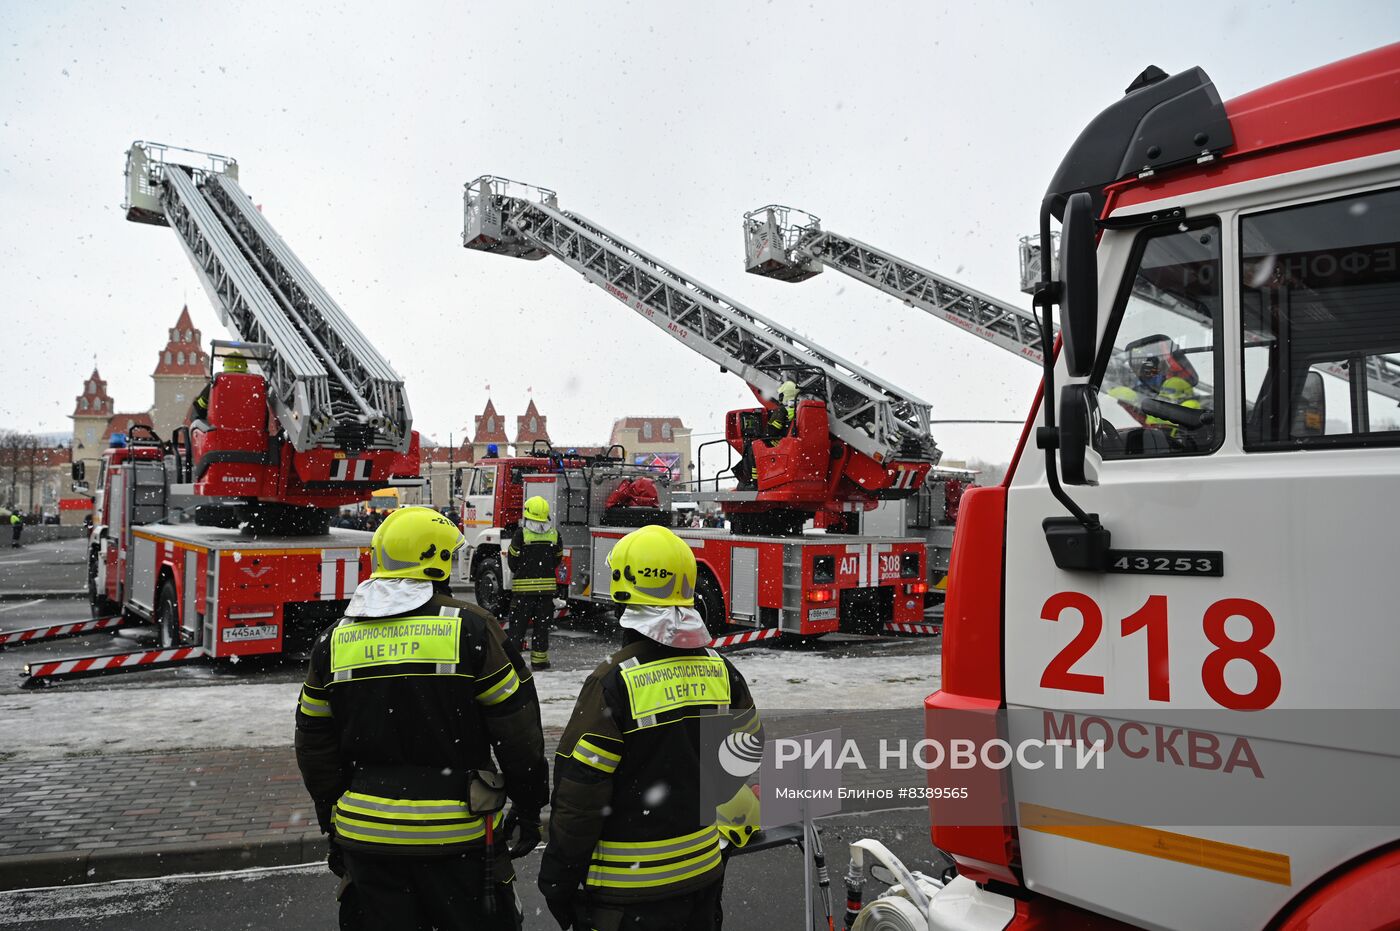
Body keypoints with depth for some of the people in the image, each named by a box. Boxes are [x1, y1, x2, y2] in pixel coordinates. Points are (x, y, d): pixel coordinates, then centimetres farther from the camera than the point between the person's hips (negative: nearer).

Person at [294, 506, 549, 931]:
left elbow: (315, 745, 10)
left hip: (366, 836, 4)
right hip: (456, 835, -4)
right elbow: (518, 730, -8)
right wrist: (528, 807, 4)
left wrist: (334, 823, 21)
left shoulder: (335, 639, 4)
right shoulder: (469, 628, -10)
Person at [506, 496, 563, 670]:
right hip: (547, 586, 2)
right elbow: (557, 559, 9)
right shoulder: (554, 534, 1)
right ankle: (539, 659, 12)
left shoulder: (521, 533, -9)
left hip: (523, 586, -2)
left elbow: (512, 559, -2)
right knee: (542, 623, 10)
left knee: (518, 623, 5)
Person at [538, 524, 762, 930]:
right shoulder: (721, 671, -2)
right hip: (704, 871, 6)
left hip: (629, 887, -5)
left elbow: (579, 794, -17)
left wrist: (558, 878, -6)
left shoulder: (615, 681, -20)